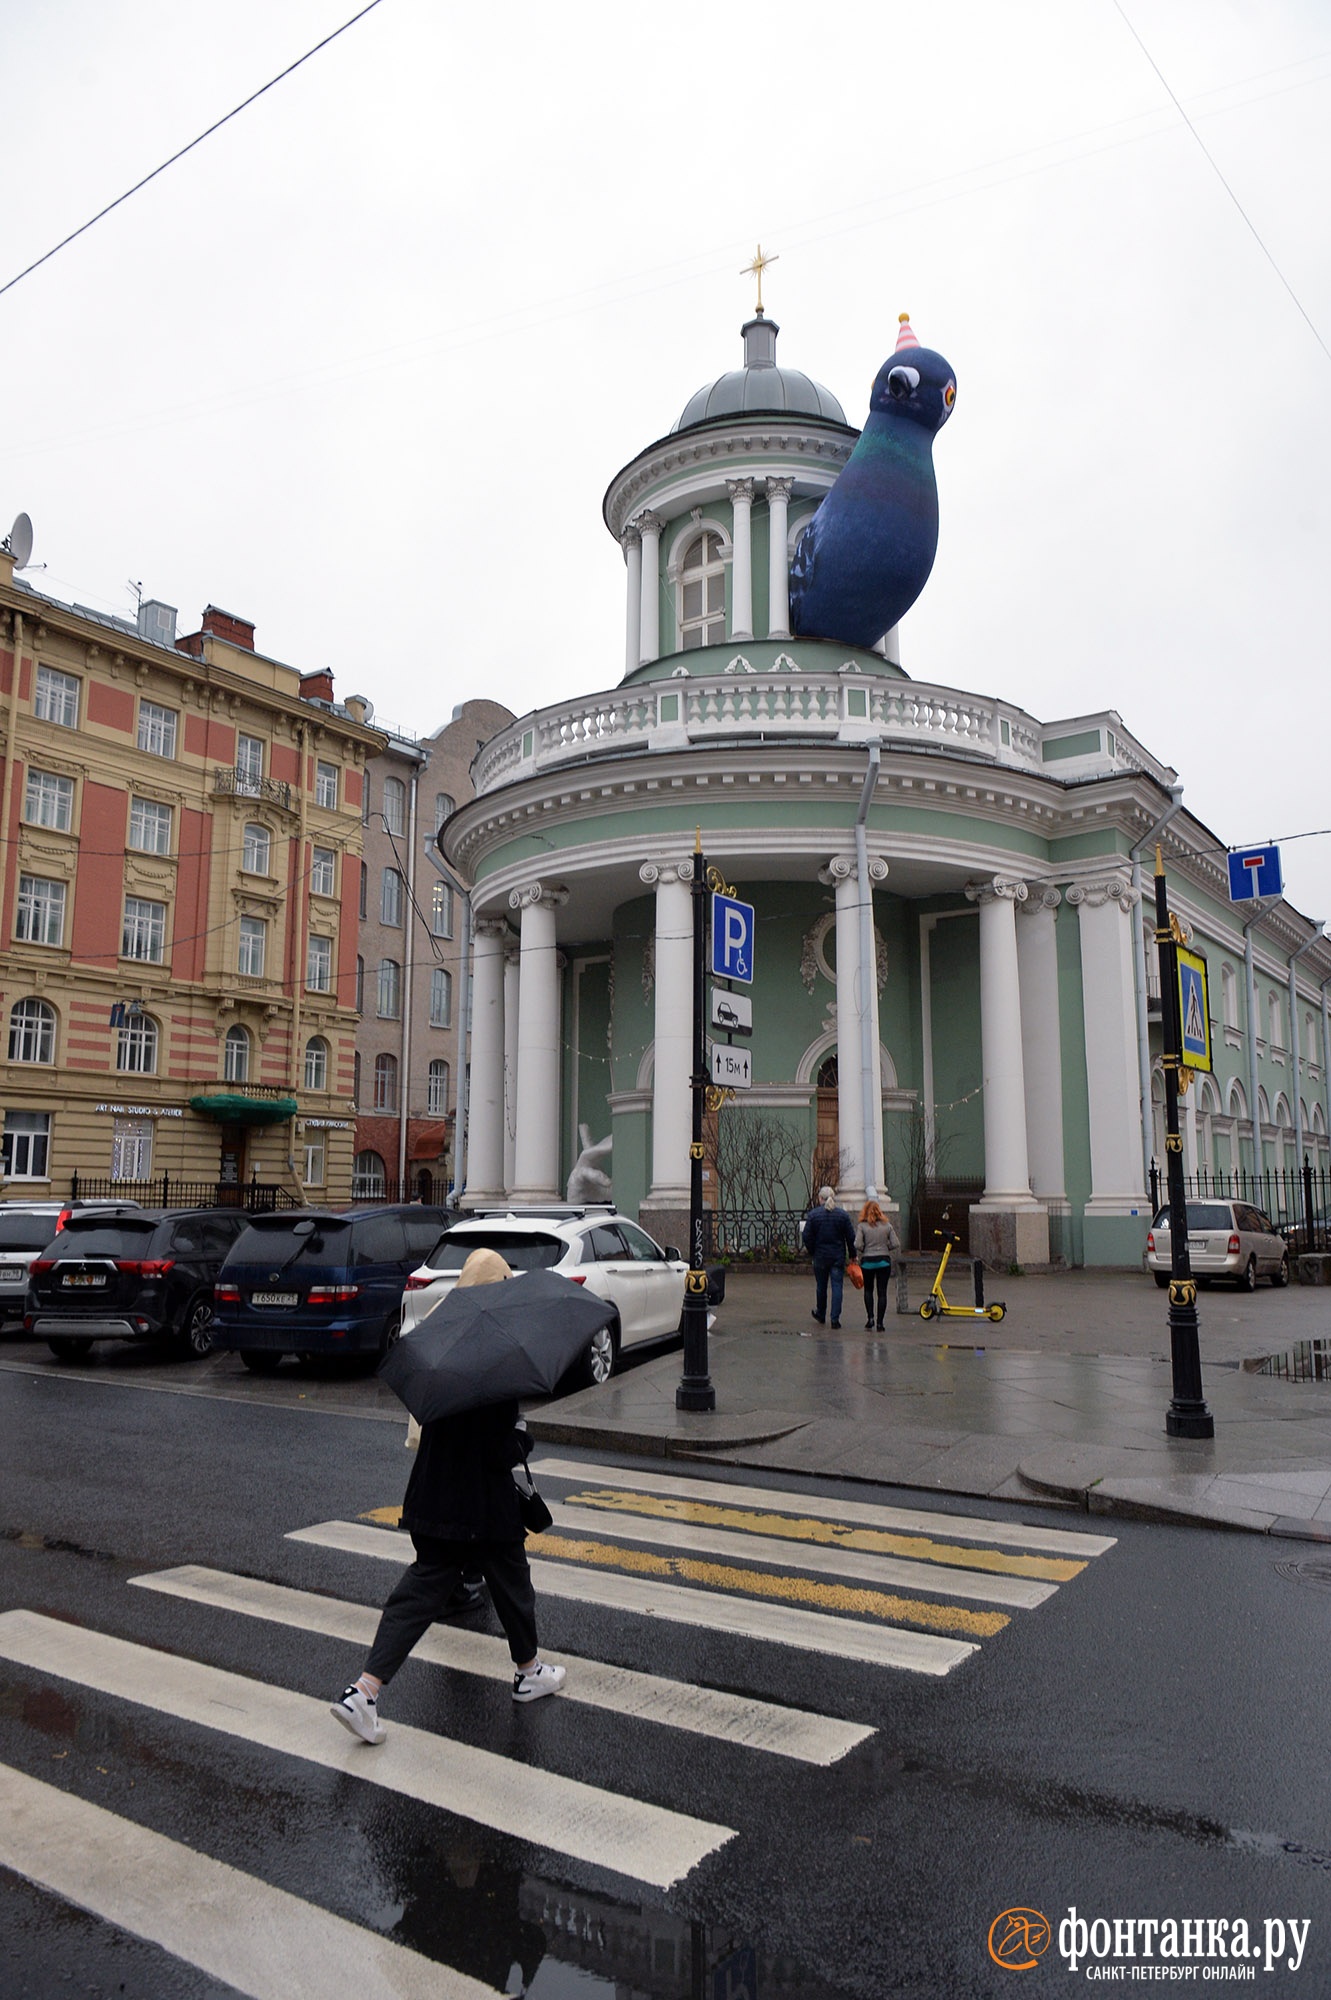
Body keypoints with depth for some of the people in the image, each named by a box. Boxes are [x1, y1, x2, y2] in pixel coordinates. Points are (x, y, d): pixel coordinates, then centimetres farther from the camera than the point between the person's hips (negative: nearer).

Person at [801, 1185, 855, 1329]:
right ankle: (835, 1318, -6)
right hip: (838, 1256, 0)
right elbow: (850, 1237, 0)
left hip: (820, 1256, 0)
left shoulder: (813, 1214, -6)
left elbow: (807, 1236, -7)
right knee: (837, 1286, 1)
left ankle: (821, 1315, 30)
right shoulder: (843, 1214, -2)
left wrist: (812, 1252, 7)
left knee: (821, 1286, 14)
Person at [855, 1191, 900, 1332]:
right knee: (882, 1292, 4)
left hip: (867, 1261, -1)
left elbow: (858, 1245, -14)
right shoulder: (887, 1225, 2)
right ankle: (879, 1322, 2)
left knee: (868, 1290, 17)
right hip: (884, 1261, 1)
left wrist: (862, 1251, 6)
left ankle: (870, 1317, 4)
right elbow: (896, 1244, -2)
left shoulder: (861, 1226, -6)